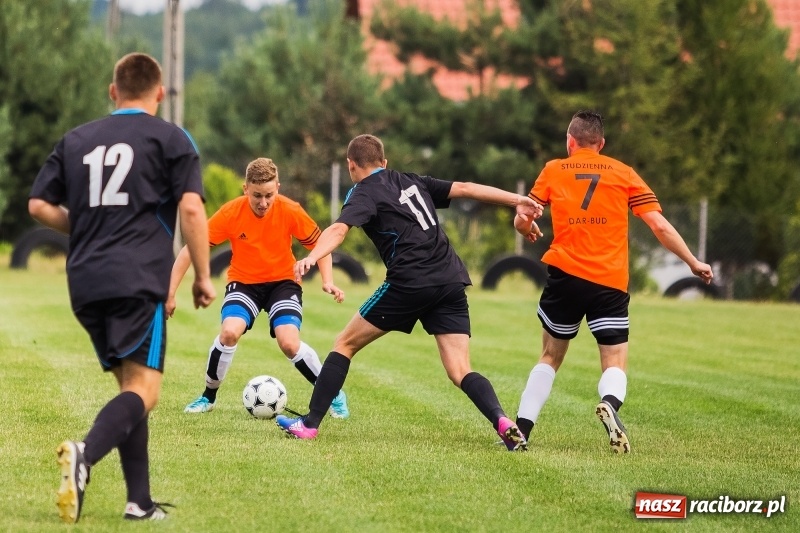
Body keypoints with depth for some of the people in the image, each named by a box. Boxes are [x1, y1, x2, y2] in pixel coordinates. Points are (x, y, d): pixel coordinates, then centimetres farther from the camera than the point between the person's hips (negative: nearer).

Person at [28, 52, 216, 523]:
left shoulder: (76, 140, 17)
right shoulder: (171, 139, 3)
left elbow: (40, 205, 15)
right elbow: (191, 208, -7)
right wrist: (203, 277, 1)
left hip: (86, 282, 6)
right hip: (139, 281, -5)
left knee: (130, 385, 16)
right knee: (144, 391, -10)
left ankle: (140, 501, 10)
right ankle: (86, 454, -38)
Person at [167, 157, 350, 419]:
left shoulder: (291, 211, -19)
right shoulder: (231, 213, -20)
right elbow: (191, 249, -15)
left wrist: (328, 281, -18)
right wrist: (170, 293, -19)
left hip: (282, 281, 0)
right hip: (244, 282, 0)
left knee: (289, 343, -23)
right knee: (229, 332, -27)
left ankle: (334, 395, 1)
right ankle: (208, 396, -3)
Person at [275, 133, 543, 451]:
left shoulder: (365, 193, 4)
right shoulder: (411, 182, 22)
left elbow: (339, 229, -15)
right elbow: (464, 189, 20)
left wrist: (311, 257, -31)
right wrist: (517, 201, 23)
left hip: (410, 282, -6)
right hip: (451, 281, 6)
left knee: (345, 343, 10)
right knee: (460, 372, 1)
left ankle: (310, 424, 9)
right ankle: (503, 423, -25)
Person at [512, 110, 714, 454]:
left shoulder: (554, 171, 9)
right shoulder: (624, 174, 8)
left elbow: (522, 221, 12)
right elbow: (659, 225, 2)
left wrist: (530, 231, 35)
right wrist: (693, 262, 11)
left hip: (565, 275, 1)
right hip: (610, 283, -1)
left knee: (550, 357, 17)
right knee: (615, 365, 2)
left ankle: (521, 429, 9)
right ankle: (611, 402, -31)